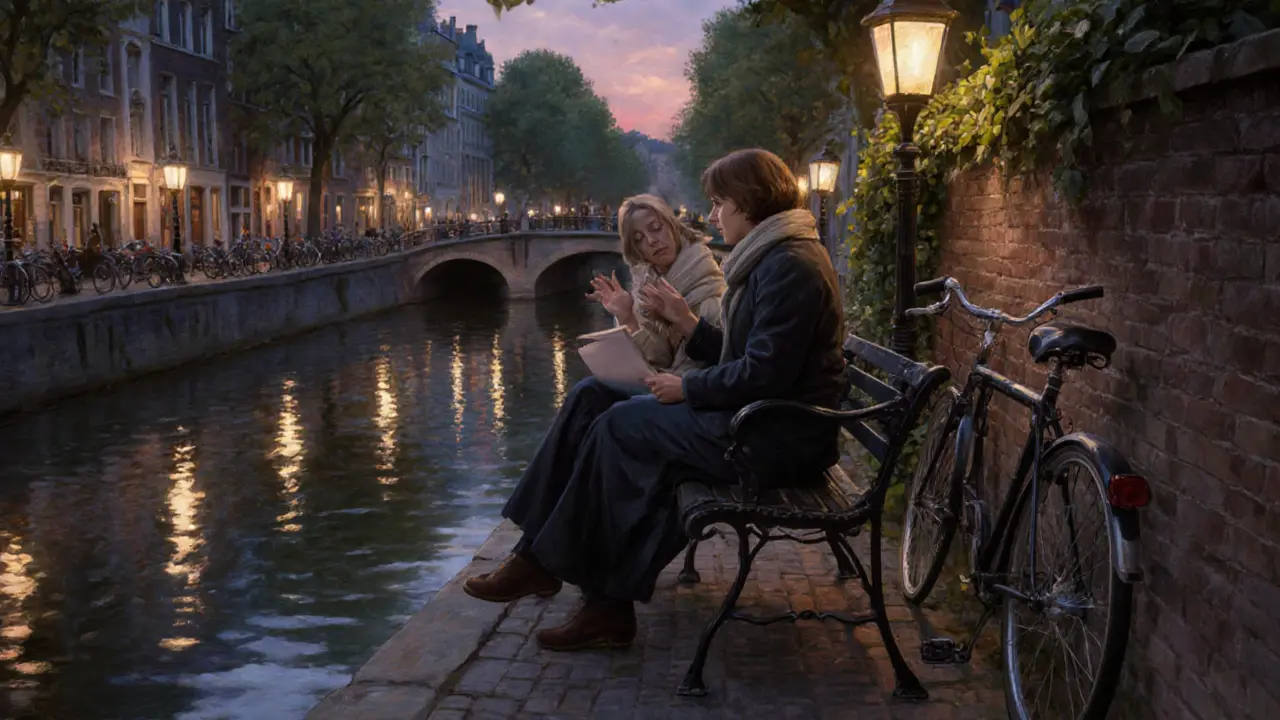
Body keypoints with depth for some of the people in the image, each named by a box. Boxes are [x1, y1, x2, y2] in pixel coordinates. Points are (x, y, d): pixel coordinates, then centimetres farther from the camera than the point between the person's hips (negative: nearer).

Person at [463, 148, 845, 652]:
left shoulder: (789, 265, -17)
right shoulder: (776, 256, 18)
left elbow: (764, 371, -24)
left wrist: (687, 388, -13)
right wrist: (684, 321, 9)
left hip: (776, 436, -10)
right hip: (766, 420, 10)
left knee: (619, 425, -10)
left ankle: (543, 562, 4)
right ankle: (610, 605, -5)